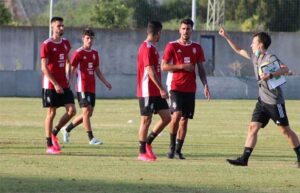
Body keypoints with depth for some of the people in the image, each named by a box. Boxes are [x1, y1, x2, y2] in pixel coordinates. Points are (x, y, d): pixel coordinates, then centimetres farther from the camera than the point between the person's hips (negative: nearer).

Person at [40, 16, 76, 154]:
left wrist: (68, 79, 12)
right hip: (50, 85, -6)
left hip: (64, 85, 6)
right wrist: (55, 84, -18)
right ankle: (50, 146, 5)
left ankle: (54, 133, 17)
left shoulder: (66, 43, 10)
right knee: (51, 113, -2)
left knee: (71, 111, -3)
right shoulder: (47, 45, -10)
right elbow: (44, 68, -13)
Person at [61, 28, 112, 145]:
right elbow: (72, 70, -7)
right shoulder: (78, 53, -6)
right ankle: (91, 138, -9)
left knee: (88, 113, 9)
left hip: (92, 88, 7)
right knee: (86, 111, -10)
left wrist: (105, 82, 13)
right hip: (82, 88, -7)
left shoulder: (95, 53, 13)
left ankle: (67, 129, 24)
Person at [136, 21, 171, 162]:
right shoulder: (147, 48, -14)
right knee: (146, 120, -3)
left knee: (166, 118, 5)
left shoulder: (152, 48, 17)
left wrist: (160, 89, 21)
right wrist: (161, 89, -22)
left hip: (155, 93, 9)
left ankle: (147, 143, 15)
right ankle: (142, 152, 4)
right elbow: (150, 70, -20)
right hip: (147, 92, -9)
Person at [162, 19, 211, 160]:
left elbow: (201, 68, 14)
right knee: (177, 114, -19)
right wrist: (182, 66, -13)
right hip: (175, 86, -4)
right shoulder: (172, 46, 0)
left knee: (185, 119, 2)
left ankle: (178, 150, 8)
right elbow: (164, 66, -3)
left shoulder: (197, 48, 11)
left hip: (190, 88, 4)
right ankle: (172, 147, -6)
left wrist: (205, 86, 3)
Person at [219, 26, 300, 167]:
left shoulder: (270, 58, -14)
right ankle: (244, 159, -7)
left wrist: (271, 75, -39)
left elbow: (285, 69, -27)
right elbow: (239, 50, 24)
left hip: (275, 101, -8)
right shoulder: (255, 57, 10)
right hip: (262, 101, 8)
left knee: (285, 130, 0)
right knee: (253, 127, -3)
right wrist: (226, 37, 21)